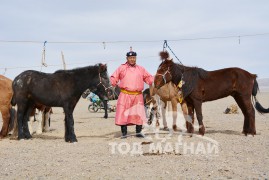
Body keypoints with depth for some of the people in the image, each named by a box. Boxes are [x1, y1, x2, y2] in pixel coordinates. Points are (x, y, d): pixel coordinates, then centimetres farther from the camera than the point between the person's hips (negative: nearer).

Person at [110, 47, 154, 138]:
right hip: (125, 94, -2)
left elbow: (148, 77, 16)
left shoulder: (141, 69, 15)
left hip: (138, 95, 2)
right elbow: (114, 77, 9)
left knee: (139, 114, 1)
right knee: (123, 114, -1)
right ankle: (124, 133, 9)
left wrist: (154, 82, -1)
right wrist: (114, 83, -10)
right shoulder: (121, 68, 8)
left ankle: (138, 132, 15)